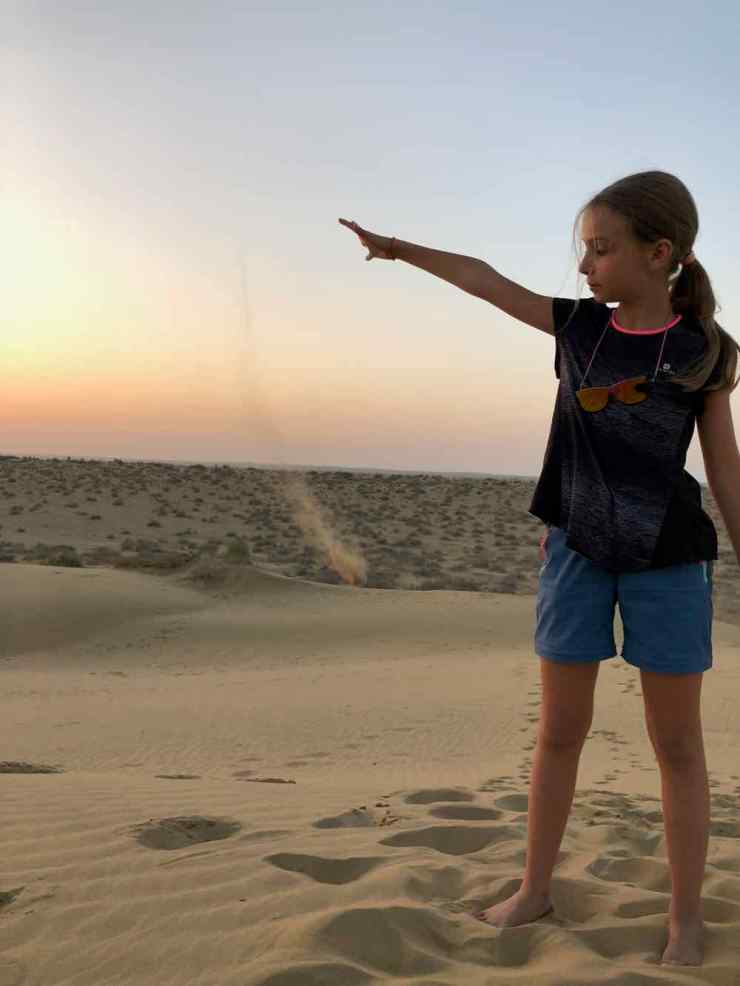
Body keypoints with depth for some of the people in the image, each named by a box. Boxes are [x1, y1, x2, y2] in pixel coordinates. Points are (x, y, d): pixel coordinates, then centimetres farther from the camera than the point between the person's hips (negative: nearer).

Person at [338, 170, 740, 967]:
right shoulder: (578, 326, 5)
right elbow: (484, 279, 14)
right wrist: (400, 248, 18)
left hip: (667, 559, -3)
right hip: (576, 550, 3)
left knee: (675, 740, 3)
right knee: (560, 729, 8)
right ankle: (535, 889, 23)